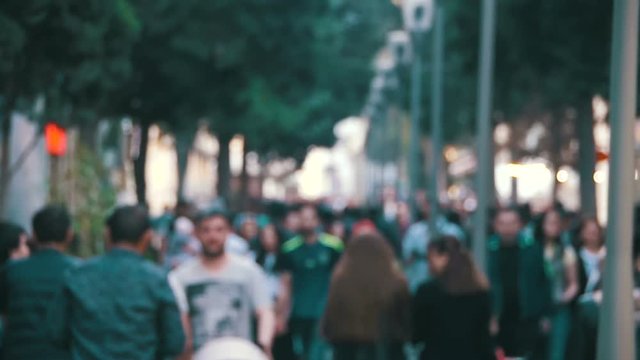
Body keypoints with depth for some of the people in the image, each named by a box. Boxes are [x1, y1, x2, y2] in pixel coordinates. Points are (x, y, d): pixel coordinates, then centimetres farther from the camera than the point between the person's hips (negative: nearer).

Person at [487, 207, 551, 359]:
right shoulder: (490, 250, -2)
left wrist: (545, 315, 2)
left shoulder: (532, 247, 0)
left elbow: (543, 281, 4)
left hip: (528, 319, -1)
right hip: (501, 320, 1)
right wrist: (490, 317, -8)